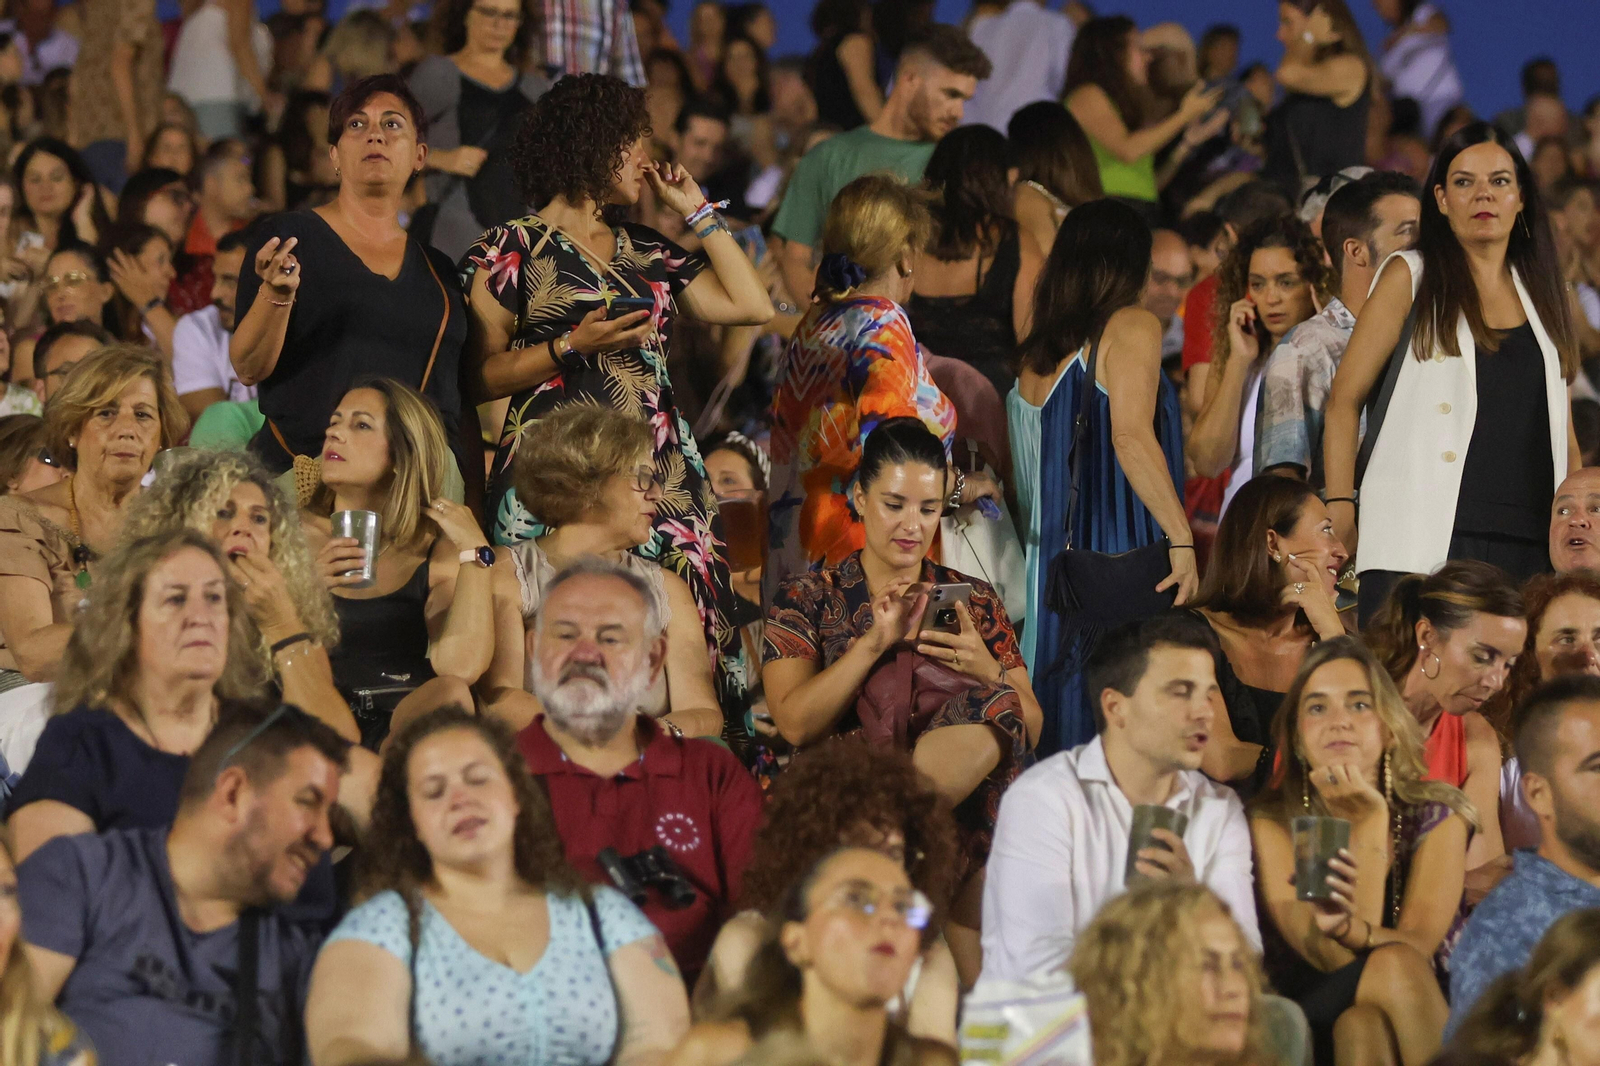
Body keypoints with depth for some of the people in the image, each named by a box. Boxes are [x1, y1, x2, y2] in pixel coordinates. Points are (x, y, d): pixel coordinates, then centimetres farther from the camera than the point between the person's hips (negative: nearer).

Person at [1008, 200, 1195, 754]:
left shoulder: (1036, 354, 14)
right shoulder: (1131, 327, -2)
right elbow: (1131, 435, -15)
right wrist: (1181, 539, -17)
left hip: (1049, 560, 6)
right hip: (1120, 557, -6)